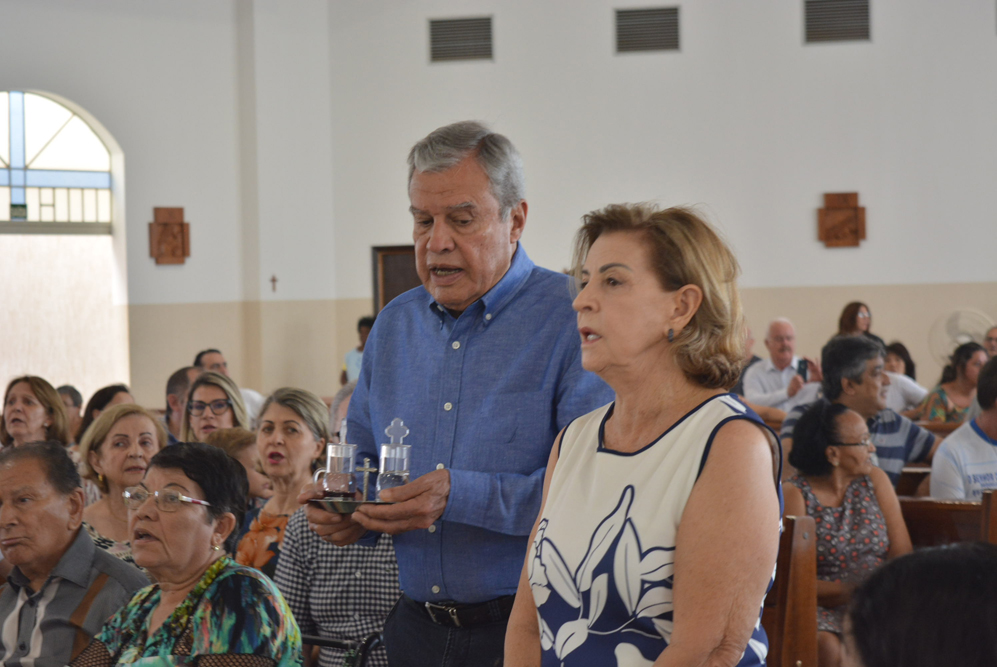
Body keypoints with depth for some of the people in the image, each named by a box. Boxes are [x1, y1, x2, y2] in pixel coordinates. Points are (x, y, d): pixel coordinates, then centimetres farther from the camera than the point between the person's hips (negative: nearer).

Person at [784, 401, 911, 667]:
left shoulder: (875, 481, 10)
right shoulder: (796, 494, -4)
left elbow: (903, 556, 5)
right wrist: (852, 590, -21)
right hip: (822, 606, -3)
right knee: (826, 646, -36)